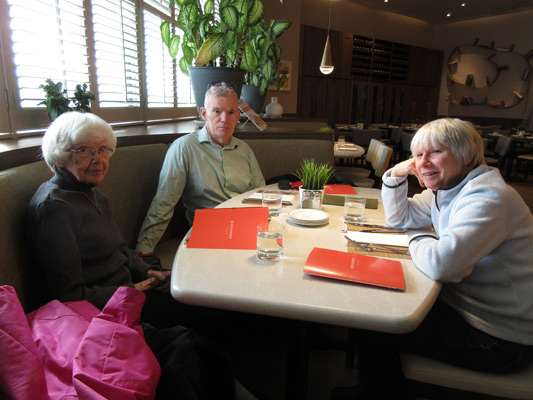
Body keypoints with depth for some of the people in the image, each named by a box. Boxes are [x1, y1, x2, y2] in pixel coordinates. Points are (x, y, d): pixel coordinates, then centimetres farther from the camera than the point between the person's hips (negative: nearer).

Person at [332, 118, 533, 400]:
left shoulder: (486, 197, -26)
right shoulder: (448, 188, 5)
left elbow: (441, 263, -40)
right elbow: (400, 218, 14)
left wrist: (419, 240, -17)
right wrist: (396, 176, -2)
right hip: (464, 305, 9)